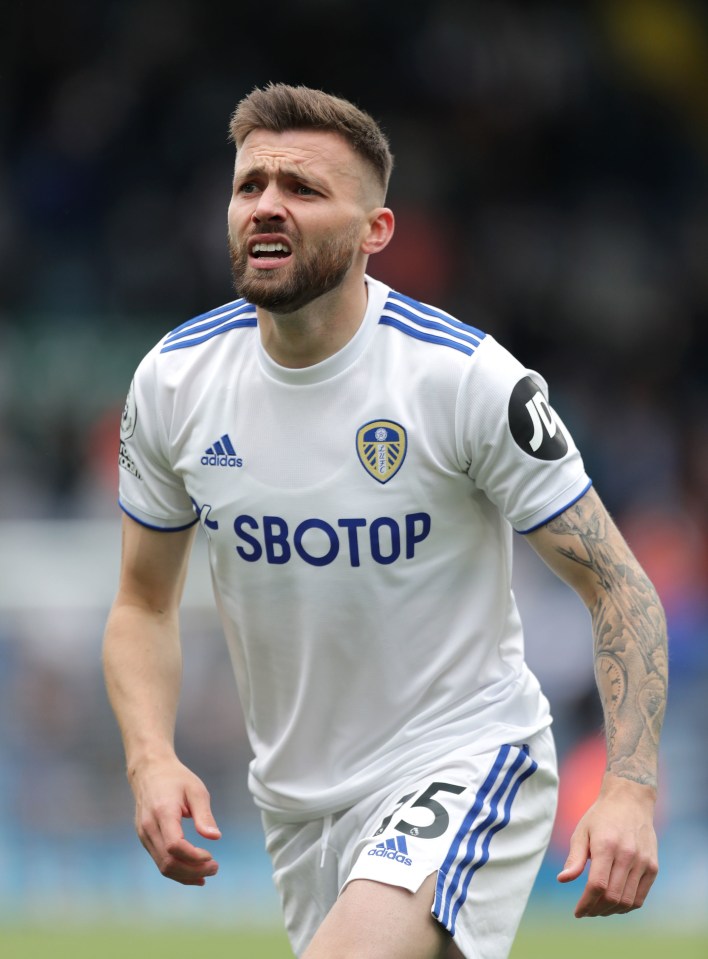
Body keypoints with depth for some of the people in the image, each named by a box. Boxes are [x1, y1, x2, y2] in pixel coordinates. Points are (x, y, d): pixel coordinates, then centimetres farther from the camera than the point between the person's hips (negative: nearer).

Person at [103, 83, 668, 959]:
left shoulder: (470, 378, -16)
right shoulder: (174, 380, -3)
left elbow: (618, 586, -10)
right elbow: (144, 604, 10)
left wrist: (631, 788, -23)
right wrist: (150, 760, -9)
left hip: (463, 757, -5)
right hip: (297, 798, 6)